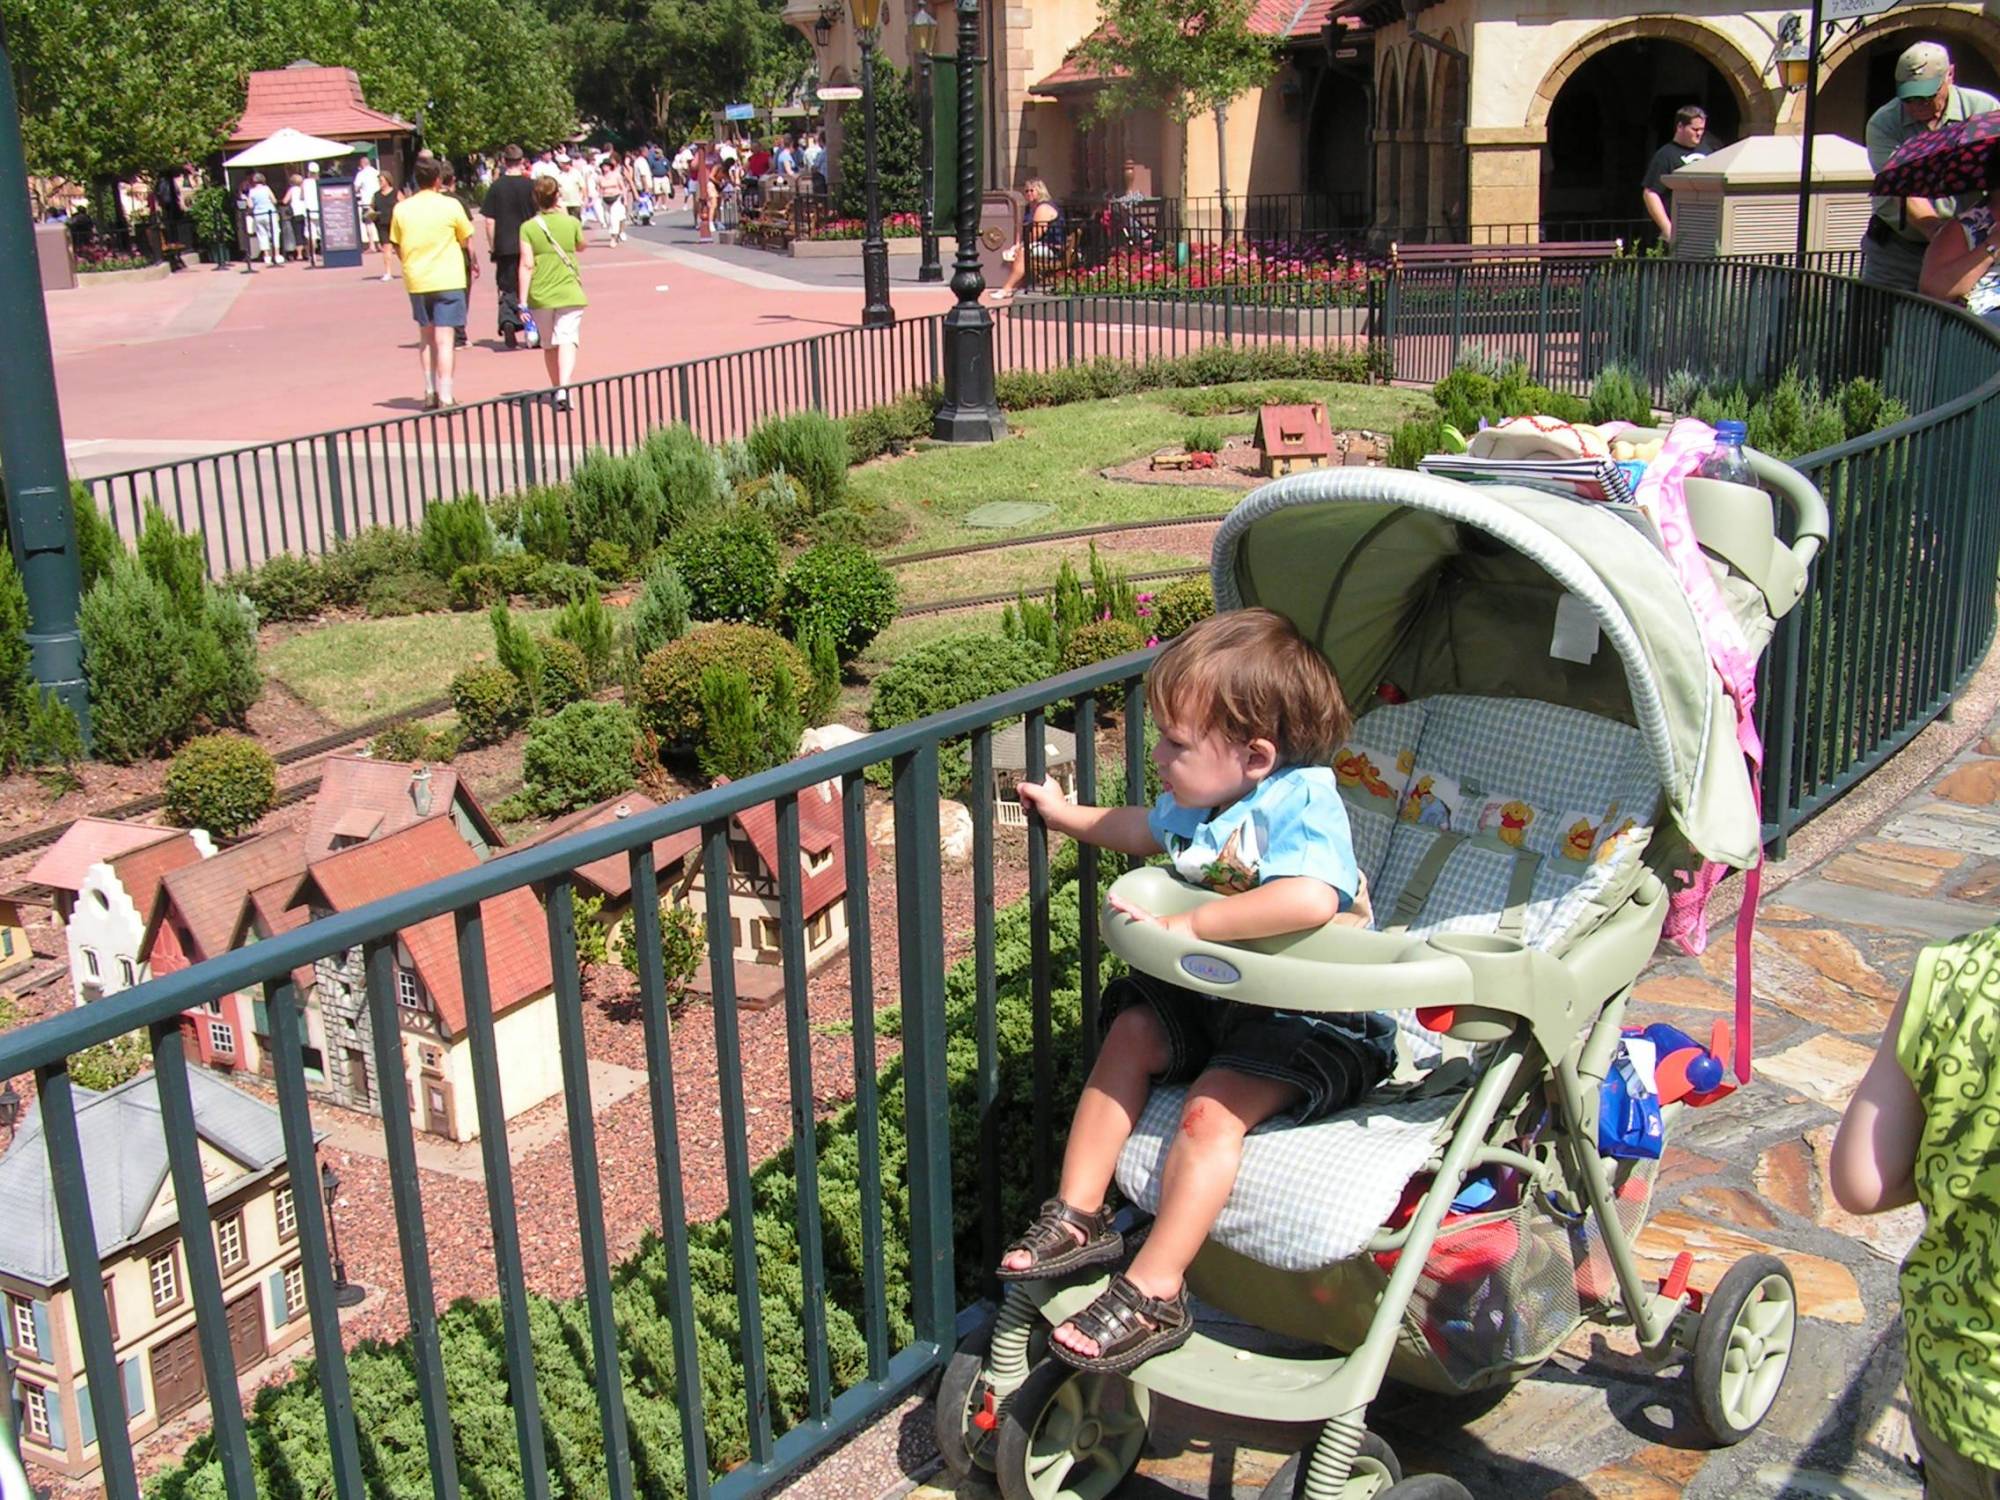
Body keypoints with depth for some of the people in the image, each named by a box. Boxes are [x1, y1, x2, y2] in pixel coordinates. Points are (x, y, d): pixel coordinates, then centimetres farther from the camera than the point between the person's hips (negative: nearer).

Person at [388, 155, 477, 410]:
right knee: (444, 339, -4)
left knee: (426, 336, 17)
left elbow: (397, 247, 8)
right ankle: (445, 397, -9)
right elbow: (466, 239, 4)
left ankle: (430, 392, 20)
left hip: (416, 281, 3)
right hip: (448, 279, -3)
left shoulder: (401, 209, 1)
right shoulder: (450, 205, -7)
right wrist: (473, 263, 23)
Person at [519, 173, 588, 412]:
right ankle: (564, 387, -32)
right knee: (567, 340, -10)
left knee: (549, 345, 16)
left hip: (540, 295, 1)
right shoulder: (571, 223, 0)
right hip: (569, 293, -1)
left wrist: (523, 299, -5)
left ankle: (557, 389, 29)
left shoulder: (528, 228, -4)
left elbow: (527, 265, -8)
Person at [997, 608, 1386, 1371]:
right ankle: (1079, 1215, 4)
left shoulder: (1301, 803, -25)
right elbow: (1145, 828, 28)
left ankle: (1153, 1295, -19)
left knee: (1211, 1109, -24)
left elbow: (1312, 900, -46)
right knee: (1131, 1034, -2)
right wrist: (1067, 815, 34)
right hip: (1221, 995, 9)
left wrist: (1189, 925, -39)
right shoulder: (1201, 800, 2)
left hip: (1318, 1019, -9)